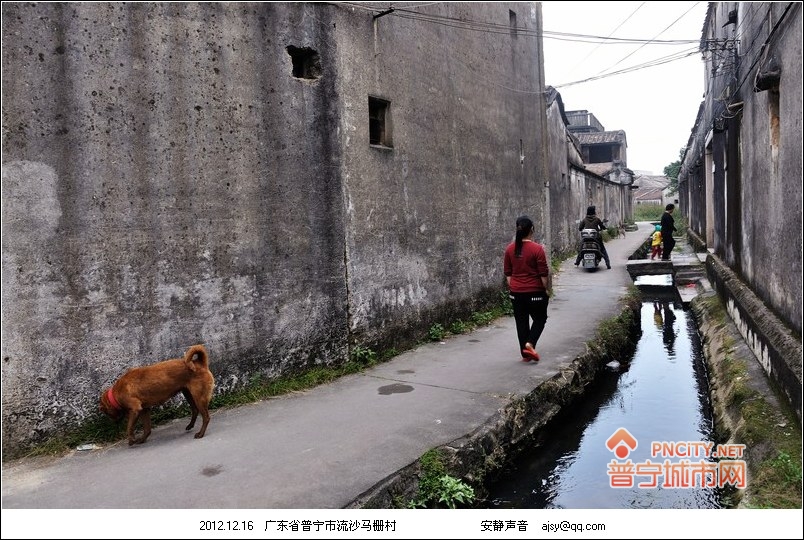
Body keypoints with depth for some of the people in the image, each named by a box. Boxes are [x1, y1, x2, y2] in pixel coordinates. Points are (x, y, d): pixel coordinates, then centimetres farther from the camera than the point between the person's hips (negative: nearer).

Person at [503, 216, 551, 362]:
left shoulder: (510, 249, -1)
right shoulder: (537, 249, -14)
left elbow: (507, 273, 5)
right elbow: (544, 273, -10)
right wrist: (547, 289, 2)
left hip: (516, 292, 4)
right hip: (535, 292, -4)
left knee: (521, 322, 11)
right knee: (540, 319, 13)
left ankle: (525, 354, 16)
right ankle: (530, 344, -6)